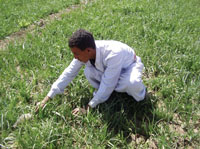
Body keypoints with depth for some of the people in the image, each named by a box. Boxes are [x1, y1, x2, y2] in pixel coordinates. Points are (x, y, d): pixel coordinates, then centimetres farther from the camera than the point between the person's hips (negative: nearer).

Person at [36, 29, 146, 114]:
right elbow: (69, 73, -16)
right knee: (88, 72, -25)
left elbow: (107, 84, -36)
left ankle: (139, 94, -3)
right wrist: (48, 98, -16)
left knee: (132, 83, -39)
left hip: (129, 66, -4)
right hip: (107, 68, 5)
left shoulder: (112, 54, -42)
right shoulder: (84, 53, -23)